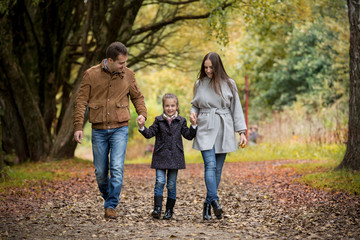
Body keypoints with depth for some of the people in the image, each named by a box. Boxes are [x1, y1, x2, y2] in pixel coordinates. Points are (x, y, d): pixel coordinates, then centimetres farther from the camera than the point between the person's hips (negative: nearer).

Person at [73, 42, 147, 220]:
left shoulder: (128, 75, 2)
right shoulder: (91, 75, -3)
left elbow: (137, 97, 16)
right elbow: (81, 101, -1)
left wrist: (142, 113, -3)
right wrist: (78, 126, -8)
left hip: (120, 128, 0)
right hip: (99, 130, 0)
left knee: (117, 168, -13)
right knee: (100, 171, 6)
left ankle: (111, 206, -6)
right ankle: (108, 199, 30)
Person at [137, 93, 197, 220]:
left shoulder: (181, 121, 7)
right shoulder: (159, 120, 4)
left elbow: (188, 135, 6)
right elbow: (149, 133, -1)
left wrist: (193, 125, -8)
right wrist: (142, 127, -18)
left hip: (175, 157, 1)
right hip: (161, 156, -1)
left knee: (171, 184, 5)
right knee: (160, 181, -9)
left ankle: (169, 210, 13)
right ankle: (157, 208, -7)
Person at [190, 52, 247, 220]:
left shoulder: (229, 84, 5)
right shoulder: (199, 84, 8)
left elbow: (236, 108, 7)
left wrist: (242, 131, 1)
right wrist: (193, 112, -3)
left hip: (223, 131, 0)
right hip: (205, 130, 0)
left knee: (218, 168, 1)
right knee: (210, 165, -16)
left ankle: (207, 205, 9)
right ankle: (215, 202, -23)